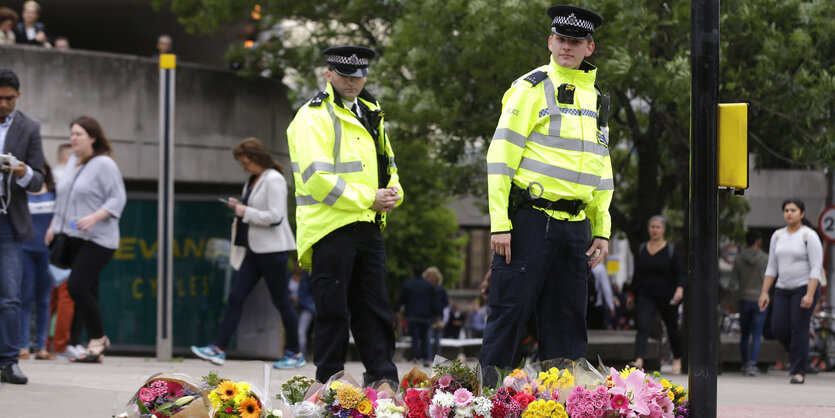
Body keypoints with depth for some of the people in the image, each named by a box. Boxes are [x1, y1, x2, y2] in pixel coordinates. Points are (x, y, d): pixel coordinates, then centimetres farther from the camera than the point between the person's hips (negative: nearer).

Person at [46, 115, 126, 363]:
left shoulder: (105, 164, -9)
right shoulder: (73, 162, 16)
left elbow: (117, 199, -13)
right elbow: (63, 197, 26)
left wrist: (94, 217, -24)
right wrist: (55, 224, 20)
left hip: (97, 239, -8)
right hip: (73, 239, 8)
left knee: (77, 286, -17)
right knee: (87, 291, 6)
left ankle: (98, 338, -4)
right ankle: (96, 345, 10)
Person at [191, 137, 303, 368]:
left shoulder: (274, 180, -12)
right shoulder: (253, 181, 14)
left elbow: (275, 217, -20)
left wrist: (246, 212, -13)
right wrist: (239, 206, 5)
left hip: (273, 249, -9)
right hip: (255, 249, 9)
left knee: (280, 300, 0)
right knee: (236, 296, 2)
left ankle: (295, 353, 10)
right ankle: (218, 349, 0)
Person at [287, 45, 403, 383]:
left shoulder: (370, 114, 19)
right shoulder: (313, 116, -7)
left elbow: (386, 165, 25)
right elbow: (317, 177, -17)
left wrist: (392, 193, 2)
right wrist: (368, 198, -18)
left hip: (368, 226, 8)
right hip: (330, 227, -7)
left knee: (375, 308, 9)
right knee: (333, 310, -4)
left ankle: (384, 381, 12)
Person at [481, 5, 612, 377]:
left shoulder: (595, 98, 17)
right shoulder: (533, 87, -3)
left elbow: (601, 169, 22)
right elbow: (500, 155, -8)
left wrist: (602, 230, 14)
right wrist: (500, 224, -15)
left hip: (575, 225, 6)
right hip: (531, 219, -6)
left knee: (567, 322, 7)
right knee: (510, 312, -6)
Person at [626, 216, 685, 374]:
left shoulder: (671, 250, -3)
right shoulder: (642, 249, 8)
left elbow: (680, 273, -6)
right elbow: (637, 273, 17)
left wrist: (680, 288, -23)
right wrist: (632, 294, 19)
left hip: (666, 296, -2)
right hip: (645, 296, 2)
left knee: (672, 328, 11)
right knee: (643, 327, -17)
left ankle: (677, 360, 33)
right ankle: (639, 361, -29)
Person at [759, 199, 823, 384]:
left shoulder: (809, 235, -8)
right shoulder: (778, 235, 10)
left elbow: (816, 268, -13)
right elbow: (772, 267, 12)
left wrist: (810, 294, -22)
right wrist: (764, 292, 4)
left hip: (805, 287, -6)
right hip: (783, 290, 6)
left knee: (799, 328, -10)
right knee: (778, 328, -3)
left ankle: (798, 372, -5)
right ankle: (798, 354, 23)